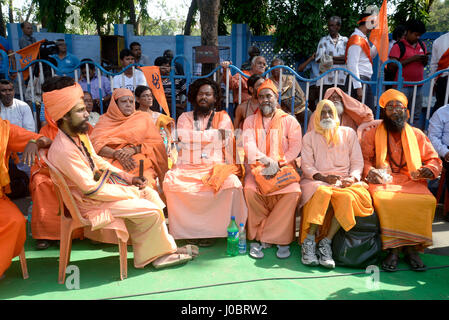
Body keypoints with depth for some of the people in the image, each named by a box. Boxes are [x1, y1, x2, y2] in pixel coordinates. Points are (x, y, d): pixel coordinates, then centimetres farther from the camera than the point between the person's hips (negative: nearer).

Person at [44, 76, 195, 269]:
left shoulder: (80, 135, 2)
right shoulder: (63, 150, -28)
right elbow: (91, 189, -26)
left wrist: (126, 177, 4)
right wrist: (129, 192, -18)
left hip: (100, 183, 10)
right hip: (90, 203, -10)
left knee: (150, 194, 7)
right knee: (151, 211, -15)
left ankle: (165, 248, 13)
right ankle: (148, 257, 8)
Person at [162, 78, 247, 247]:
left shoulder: (222, 117, 15)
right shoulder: (185, 117, 16)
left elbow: (227, 143, 1)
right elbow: (183, 136, -6)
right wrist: (215, 134, -4)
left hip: (216, 167, -1)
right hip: (188, 167, 1)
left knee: (232, 183, -31)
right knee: (171, 183, -29)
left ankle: (213, 229, -14)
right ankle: (189, 230, -12)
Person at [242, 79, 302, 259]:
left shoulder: (289, 121, 11)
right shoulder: (250, 121, 13)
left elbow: (295, 147, -1)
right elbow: (249, 146, -2)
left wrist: (277, 163, -15)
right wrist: (267, 161, -20)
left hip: (283, 168, 0)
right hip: (257, 168, 1)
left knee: (293, 192, -30)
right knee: (250, 190, -30)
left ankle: (261, 237, -18)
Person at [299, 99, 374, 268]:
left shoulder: (348, 133, 17)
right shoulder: (309, 137, 15)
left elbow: (358, 161, 11)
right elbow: (306, 165, 4)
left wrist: (352, 178, -10)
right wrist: (323, 177, -14)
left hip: (345, 181, 1)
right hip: (318, 181, -1)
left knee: (347, 197, -34)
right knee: (323, 192, -37)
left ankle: (326, 242, -29)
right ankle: (309, 241, -31)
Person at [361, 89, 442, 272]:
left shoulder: (417, 134, 18)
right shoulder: (371, 134, 12)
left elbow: (434, 159, 19)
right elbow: (363, 160, 5)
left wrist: (429, 169, -5)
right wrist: (370, 171, -17)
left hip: (411, 182, 2)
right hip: (383, 181, -2)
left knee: (428, 201, -29)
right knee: (385, 200, -35)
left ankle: (411, 248, -17)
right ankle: (393, 250, -23)